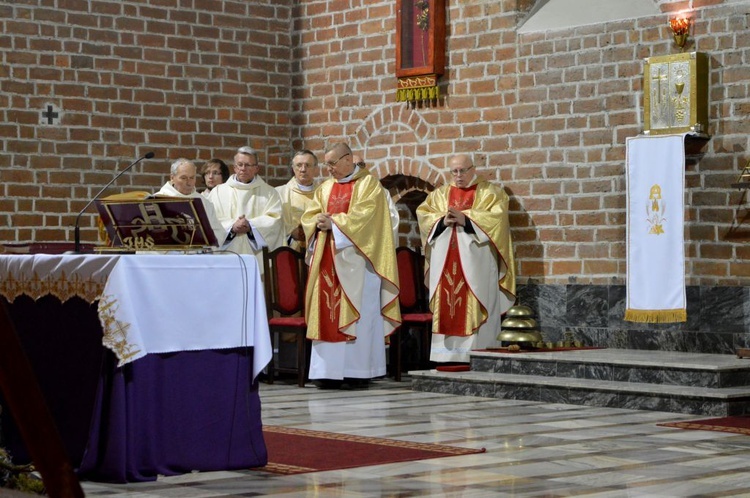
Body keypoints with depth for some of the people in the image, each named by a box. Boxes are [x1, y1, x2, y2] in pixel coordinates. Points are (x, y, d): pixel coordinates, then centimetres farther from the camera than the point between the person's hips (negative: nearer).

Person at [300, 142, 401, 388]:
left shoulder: (369, 184, 0)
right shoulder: (325, 188, 18)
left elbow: (363, 216, -13)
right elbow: (308, 217, 12)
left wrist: (334, 222, -14)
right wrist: (320, 222, -9)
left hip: (355, 259, -5)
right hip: (327, 259, 5)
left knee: (359, 312, -4)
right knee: (327, 312, 0)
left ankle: (358, 369, -1)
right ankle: (329, 370, 0)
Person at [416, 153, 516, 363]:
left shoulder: (490, 192, 7)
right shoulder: (440, 194, 19)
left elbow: (497, 216, -8)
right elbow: (422, 213, 8)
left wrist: (466, 219, -16)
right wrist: (442, 220, -11)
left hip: (475, 260, -4)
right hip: (445, 260, 4)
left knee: (475, 306, -9)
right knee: (446, 305, -1)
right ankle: (447, 355, -1)